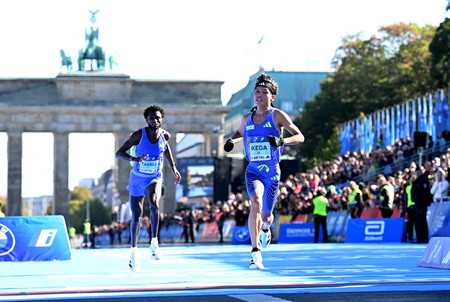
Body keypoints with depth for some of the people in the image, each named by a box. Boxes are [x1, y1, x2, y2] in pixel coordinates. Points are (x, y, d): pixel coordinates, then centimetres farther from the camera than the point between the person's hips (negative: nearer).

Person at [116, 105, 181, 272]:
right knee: (136, 217, 6)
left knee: (154, 203, -32)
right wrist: (133, 158, -40)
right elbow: (119, 153, -19)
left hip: (155, 178, 1)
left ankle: (154, 242, -25)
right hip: (137, 179, 0)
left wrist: (173, 167, 14)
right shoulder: (139, 135, -17)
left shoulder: (165, 135, -8)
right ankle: (133, 251, 28)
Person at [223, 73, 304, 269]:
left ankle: (265, 228, 51)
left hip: (272, 172, -1)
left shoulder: (277, 116, -6)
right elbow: (240, 133, 27)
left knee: (266, 215, 10)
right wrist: (232, 140, 4)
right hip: (253, 171, 1)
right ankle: (255, 253, -30)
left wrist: (282, 140, -26)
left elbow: (300, 137, -8)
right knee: (256, 203, -27)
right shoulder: (247, 118, 5)